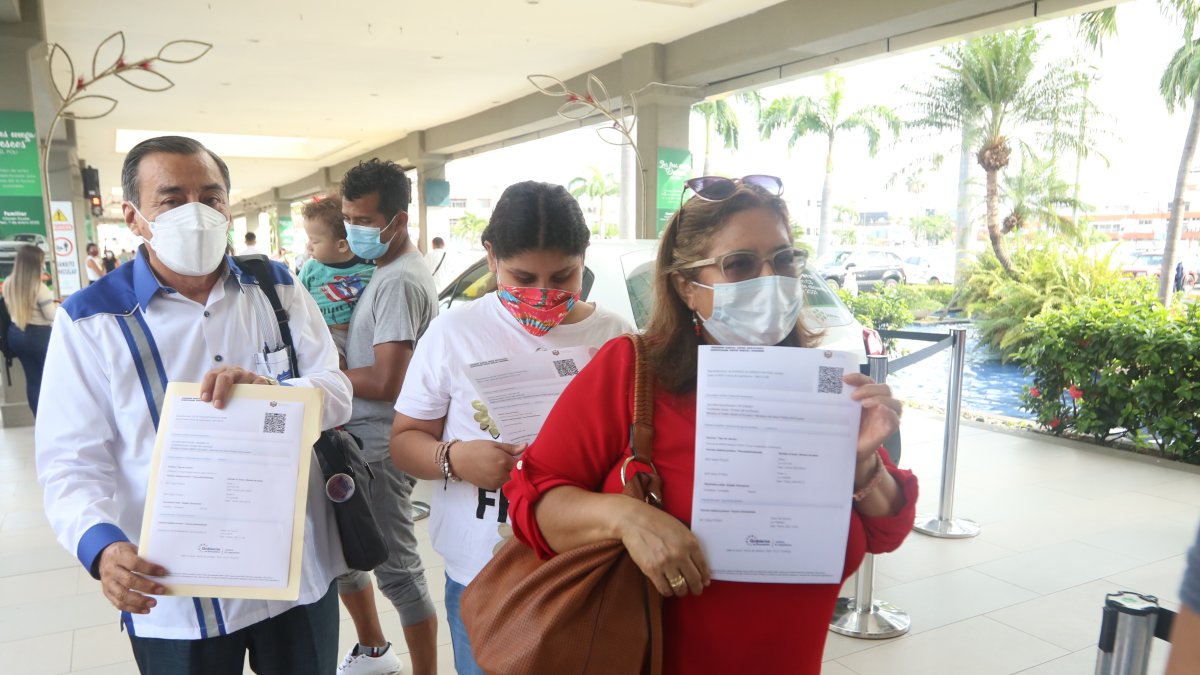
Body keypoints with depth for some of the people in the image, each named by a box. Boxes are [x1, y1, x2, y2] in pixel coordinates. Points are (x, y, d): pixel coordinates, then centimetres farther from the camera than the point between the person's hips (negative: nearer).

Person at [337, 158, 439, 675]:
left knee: (397, 571, 1)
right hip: (358, 441, 10)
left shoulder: (400, 282, -18)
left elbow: (384, 381, -25)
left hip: (380, 449, -10)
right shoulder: (385, 271, 11)